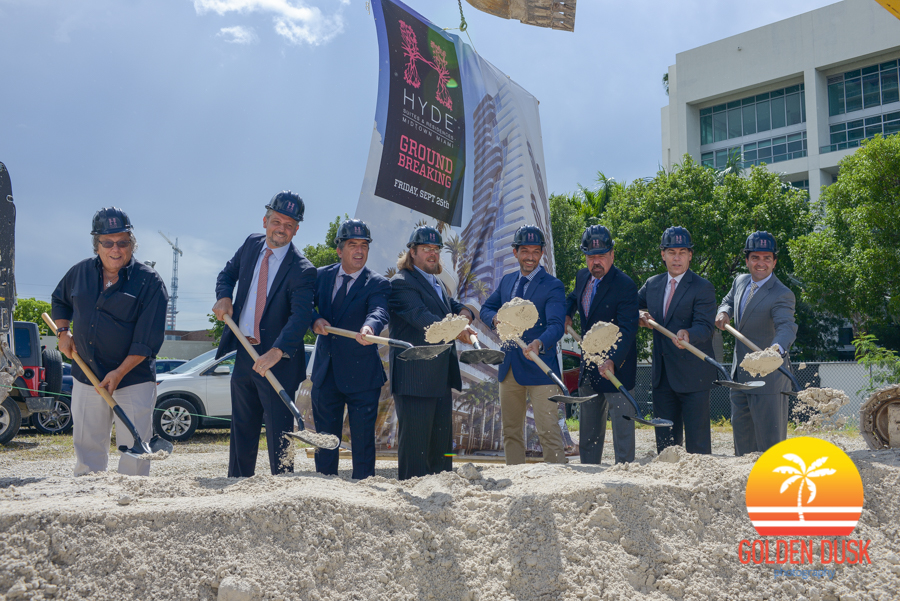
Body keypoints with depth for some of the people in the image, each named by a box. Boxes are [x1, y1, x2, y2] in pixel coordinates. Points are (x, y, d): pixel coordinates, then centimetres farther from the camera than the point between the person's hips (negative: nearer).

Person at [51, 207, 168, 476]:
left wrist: (120, 372, -19)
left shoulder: (149, 282, -9)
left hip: (134, 378, -4)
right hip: (86, 376, 5)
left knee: (133, 448, -5)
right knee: (86, 445, 11)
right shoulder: (80, 272, 6)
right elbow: (59, 301, 27)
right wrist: (63, 331, 9)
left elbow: (147, 339, -13)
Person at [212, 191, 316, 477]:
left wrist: (277, 351, -41)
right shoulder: (252, 243, 5)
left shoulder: (301, 270, -16)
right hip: (244, 353, 6)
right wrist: (224, 297, -3)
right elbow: (228, 273, 19)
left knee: (278, 429, -3)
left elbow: (300, 315, -27)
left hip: (278, 360, -6)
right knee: (242, 427, 17)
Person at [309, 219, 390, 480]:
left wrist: (369, 327, -47)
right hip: (325, 372, 4)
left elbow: (379, 312, -24)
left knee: (363, 437, 1)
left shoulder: (378, 283, -6)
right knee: (325, 436, 14)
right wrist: (315, 320, -13)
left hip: (361, 375, -4)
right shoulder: (322, 275, 7)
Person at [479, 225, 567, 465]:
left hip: (539, 368, -6)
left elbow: (556, 325, -21)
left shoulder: (553, 286, -8)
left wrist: (540, 343, -42)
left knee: (548, 432, -7)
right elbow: (485, 308, 19)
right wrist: (495, 319, -5)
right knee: (510, 431, 14)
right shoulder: (507, 281, 11)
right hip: (509, 368, 6)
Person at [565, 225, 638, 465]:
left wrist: (613, 361, -38)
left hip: (617, 367, -8)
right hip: (589, 367, 8)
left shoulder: (625, 286, -18)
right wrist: (566, 315, 9)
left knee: (621, 425, -5)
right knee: (588, 429, 16)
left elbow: (627, 330, -25)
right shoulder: (582, 276, 5)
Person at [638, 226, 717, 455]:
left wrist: (687, 335, -38)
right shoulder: (652, 285, 10)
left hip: (693, 376, -5)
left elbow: (704, 327, -17)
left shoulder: (703, 288, -7)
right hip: (662, 376, 6)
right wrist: (640, 315, -1)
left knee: (697, 440, -1)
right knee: (665, 439, 13)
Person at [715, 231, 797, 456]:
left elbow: (787, 327, -34)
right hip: (740, 375, 8)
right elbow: (728, 300, 26)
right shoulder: (740, 281, 5)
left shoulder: (781, 295, -18)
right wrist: (724, 312, 2)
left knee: (770, 437, -2)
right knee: (741, 432, 18)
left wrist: (777, 349, -56)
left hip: (768, 376, -8)